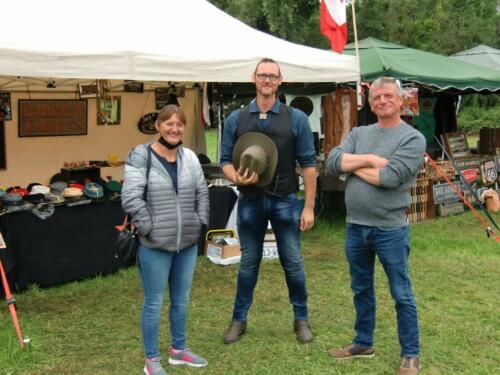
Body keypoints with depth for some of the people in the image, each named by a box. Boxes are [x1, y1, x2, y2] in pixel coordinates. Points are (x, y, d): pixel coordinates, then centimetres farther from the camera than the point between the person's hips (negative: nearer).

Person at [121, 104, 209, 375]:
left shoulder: (190, 157, 6)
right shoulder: (141, 157, -11)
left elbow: (202, 193, 13)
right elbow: (131, 198, -17)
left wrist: (200, 223, 5)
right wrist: (150, 229, -16)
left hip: (188, 243, 5)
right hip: (155, 246, -5)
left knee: (181, 300, 18)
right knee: (154, 303, 6)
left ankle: (178, 350, 36)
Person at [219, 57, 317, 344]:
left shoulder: (296, 119, -1)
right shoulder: (236, 119, 3)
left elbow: (308, 163, -1)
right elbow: (226, 160, 5)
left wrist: (309, 207, -5)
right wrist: (236, 178, -18)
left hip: (285, 201, -1)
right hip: (250, 200, 1)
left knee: (293, 263, 6)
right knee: (248, 263, 12)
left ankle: (302, 319, 23)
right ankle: (239, 320, 24)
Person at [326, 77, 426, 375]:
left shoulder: (412, 138, -8)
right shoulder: (359, 133, 10)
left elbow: (390, 177, -21)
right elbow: (332, 162, -3)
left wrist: (352, 166, -6)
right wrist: (369, 159, -14)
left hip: (390, 229, -5)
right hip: (355, 226, 6)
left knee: (401, 294, 5)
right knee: (362, 290, 18)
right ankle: (363, 344, 34)